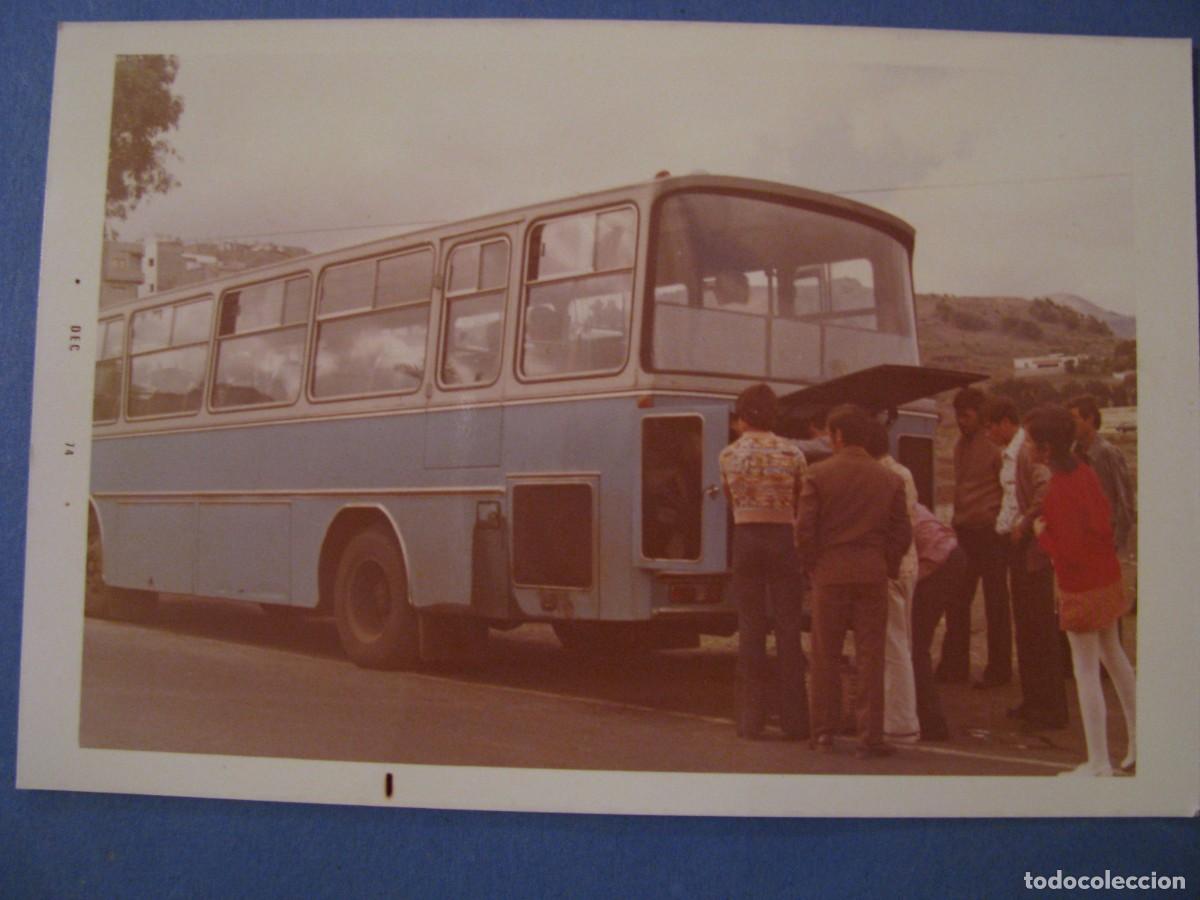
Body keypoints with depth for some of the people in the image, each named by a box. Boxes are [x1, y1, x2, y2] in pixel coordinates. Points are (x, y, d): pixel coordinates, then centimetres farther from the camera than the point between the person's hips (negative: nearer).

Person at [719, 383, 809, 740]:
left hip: (746, 539, 1)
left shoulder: (729, 455, 2)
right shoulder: (792, 453, 0)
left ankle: (751, 719, 7)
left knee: (751, 629, 5)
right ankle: (794, 720, 6)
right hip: (783, 538, 0)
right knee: (788, 629, 4)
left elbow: (731, 501, 10)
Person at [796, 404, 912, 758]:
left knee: (826, 658, 8)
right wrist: (888, 566, 14)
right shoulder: (889, 479, 3)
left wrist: (812, 564, 6)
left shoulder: (819, 474, -5)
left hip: (829, 573, -1)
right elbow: (902, 532, 3)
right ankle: (870, 737, 4)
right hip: (873, 576, 1)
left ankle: (824, 733, 14)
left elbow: (804, 527, -7)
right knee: (870, 658, 4)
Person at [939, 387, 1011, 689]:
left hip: (989, 532, -7)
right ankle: (954, 666, 20)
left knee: (995, 606, 2)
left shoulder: (995, 446, -10)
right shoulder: (960, 445, 14)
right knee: (956, 602, 10)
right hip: (964, 533, 7)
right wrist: (957, 519, 15)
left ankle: (999, 669, 11)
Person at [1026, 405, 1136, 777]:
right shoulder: (1085, 473, 1)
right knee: (1113, 655, 23)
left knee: (1086, 672, -1)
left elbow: (1067, 553, -24)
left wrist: (1041, 532, -8)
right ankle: (1138, 739, 34)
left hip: (1080, 588, -9)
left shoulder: (1058, 491, -24)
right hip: (1107, 578, 9)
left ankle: (1099, 764, 5)